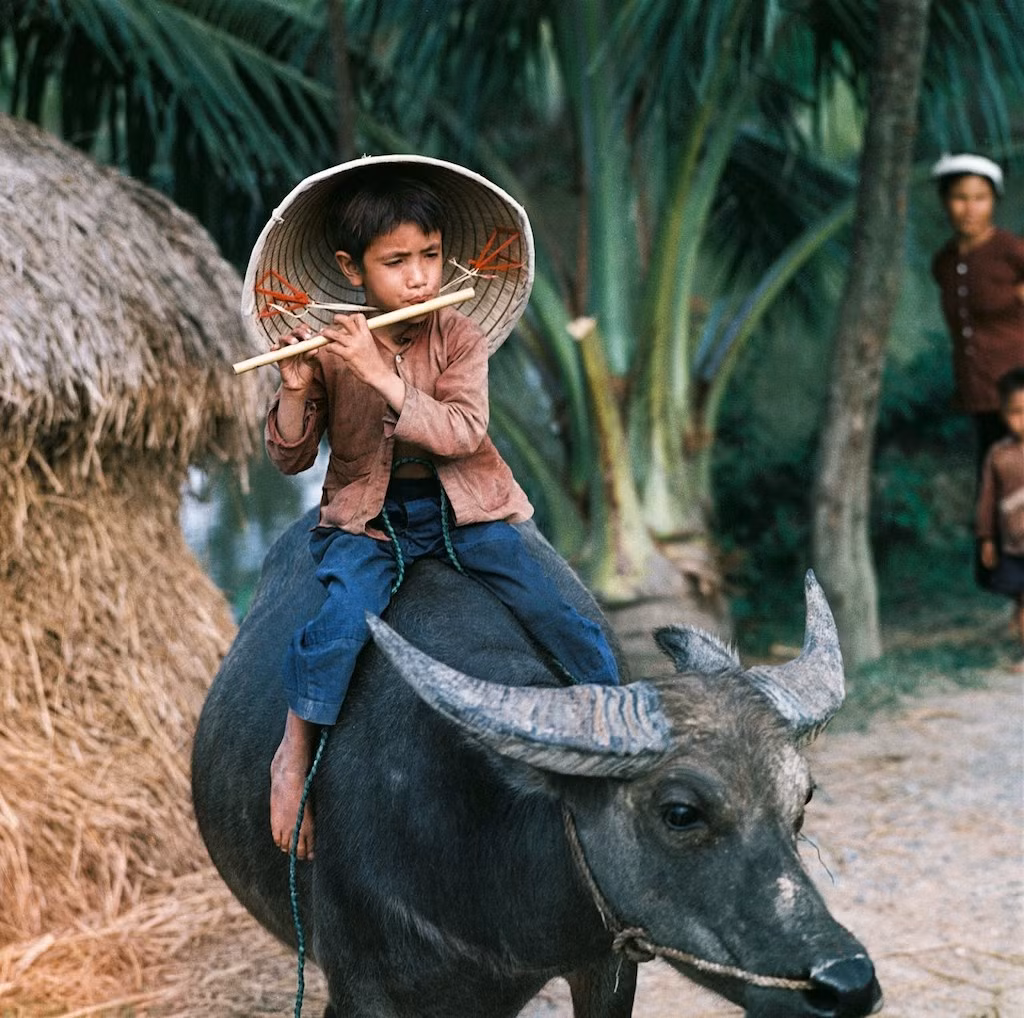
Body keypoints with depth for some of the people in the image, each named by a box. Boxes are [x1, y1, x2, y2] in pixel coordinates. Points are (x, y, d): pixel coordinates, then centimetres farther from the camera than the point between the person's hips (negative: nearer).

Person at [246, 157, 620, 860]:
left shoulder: (459, 336, -4)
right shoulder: (328, 350, -4)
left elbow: (462, 433, -18)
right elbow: (291, 458, -1)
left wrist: (379, 373, -27)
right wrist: (296, 390, -21)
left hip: (463, 507, 1)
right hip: (369, 517, -1)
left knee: (561, 615, -12)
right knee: (342, 618, -28)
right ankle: (293, 755, -12)